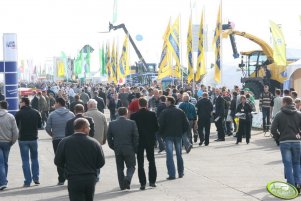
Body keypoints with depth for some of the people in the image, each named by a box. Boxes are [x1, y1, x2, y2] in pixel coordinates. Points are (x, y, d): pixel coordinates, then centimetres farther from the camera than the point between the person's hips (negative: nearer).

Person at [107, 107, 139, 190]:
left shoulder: (112, 124, -2)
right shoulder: (132, 123, -8)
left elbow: (109, 137, 3)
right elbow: (136, 137, -6)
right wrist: (135, 149, 5)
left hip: (117, 150, 2)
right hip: (129, 149, -2)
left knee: (120, 168, 12)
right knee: (131, 166, 10)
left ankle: (122, 185, 12)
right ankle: (128, 179, -15)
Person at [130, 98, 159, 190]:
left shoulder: (134, 116, -11)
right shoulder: (152, 114, -7)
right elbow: (156, 127, -4)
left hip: (139, 141, -1)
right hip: (150, 140, 2)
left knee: (140, 163, 4)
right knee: (151, 161, 15)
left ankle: (142, 183, 0)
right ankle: (152, 181, 15)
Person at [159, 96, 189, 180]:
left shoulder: (164, 112, -9)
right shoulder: (180, 112, 4)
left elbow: (160, 125, -12)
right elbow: (186, 124, 4)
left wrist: (162, 133, 3)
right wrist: (182, 132, 14)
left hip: (168, 135, -4)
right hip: (178, 135, 4)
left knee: (169, 155, -2)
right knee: (179, 154, 15)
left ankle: (172, 174, -8)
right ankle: (181, 173, 22)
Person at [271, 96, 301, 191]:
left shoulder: (279, 115, -2)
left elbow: (273, 130, -7)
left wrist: (278, 138, 5)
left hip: (284, 142, -2)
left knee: (288, 164, 3)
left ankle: (291, 185, 0)